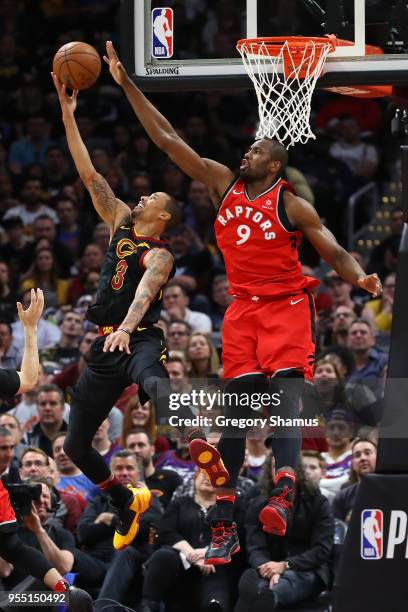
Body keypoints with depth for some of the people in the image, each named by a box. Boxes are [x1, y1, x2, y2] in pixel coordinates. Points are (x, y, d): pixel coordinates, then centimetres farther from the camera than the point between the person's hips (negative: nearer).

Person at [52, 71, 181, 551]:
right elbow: (89, 175, 11)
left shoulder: (159, 256, -7)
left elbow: (144, 292, -27)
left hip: (140, 340, -8)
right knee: (75, 445, 10)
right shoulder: (121, 223, 13)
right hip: (105, 347, 8)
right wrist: (68, 115, 6)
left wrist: (126, 328, -47)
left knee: (155, 383, -44)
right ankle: (128, 503, 32)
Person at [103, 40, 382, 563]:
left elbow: (334, 252, -6)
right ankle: (224, 525, 2)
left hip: (286, 308, -5)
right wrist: (127, 85, 1)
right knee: (236, 409, 2)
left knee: (285, 393, -22)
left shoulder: (292, 205, -5)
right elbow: (167, 139, 5)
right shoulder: (222, 183, 6)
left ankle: (283, 495, -40)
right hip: (242, 309, 5)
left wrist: (359, 278, -29)